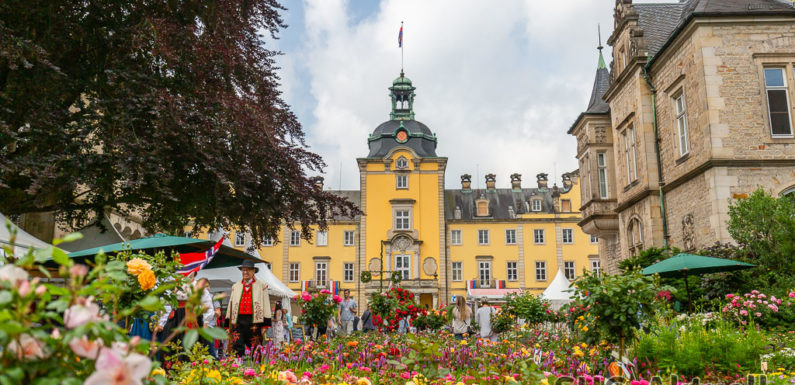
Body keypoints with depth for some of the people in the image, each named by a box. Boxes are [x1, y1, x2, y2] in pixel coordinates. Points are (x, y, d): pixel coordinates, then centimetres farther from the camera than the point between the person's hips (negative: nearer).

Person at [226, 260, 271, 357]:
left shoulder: (262, 286, 7)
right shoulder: (235, 287, 18)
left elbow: (266, 304, 3)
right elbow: (231, 304, 18)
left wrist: (266, 324, -4)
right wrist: (228, 324, 12)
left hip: (254, 321, -2)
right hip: (238, 321, 2)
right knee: (237, 348, -8)